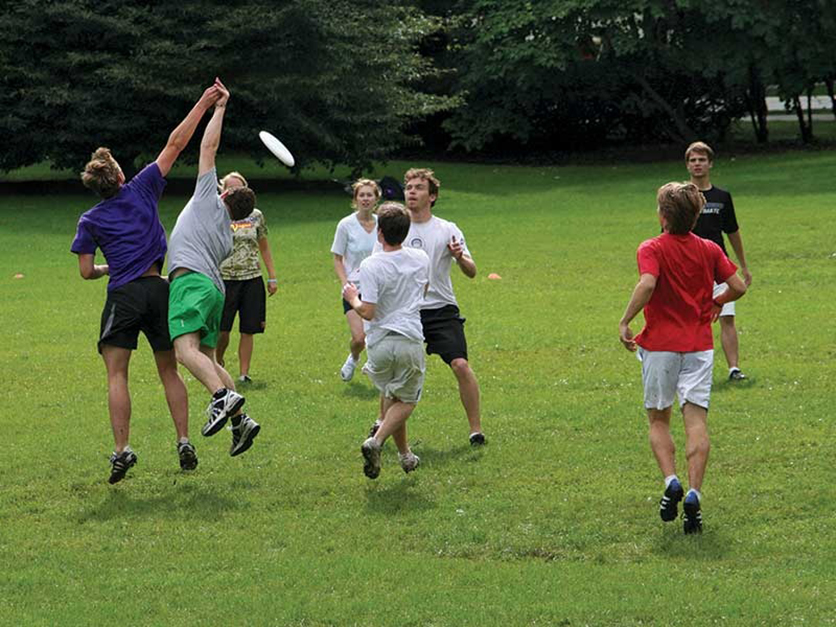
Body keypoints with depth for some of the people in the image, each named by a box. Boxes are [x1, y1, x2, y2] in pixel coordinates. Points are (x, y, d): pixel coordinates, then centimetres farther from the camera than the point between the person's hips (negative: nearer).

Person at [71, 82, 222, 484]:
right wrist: (204, 104, 8)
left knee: (116, 374, -3)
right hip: (159, 290, 2)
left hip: (123, 295, -2)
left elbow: (86, 271, 4)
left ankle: (122, 448, -17)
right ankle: (184, 442, 1)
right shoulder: (141, 190, 4)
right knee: (169, 371, 11)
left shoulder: (90, 221, 4)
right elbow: (175, 145, 6)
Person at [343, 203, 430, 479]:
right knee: (406, 400, 9)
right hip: (410, 339, 1)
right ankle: (376, 441, -14)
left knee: (390, 397, 18)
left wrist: (353, 299, 3)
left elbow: (368, 312, -16)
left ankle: (404, 454, 22)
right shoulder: (421, 259, 2)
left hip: (380, 342, -1)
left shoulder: (371, 265, -13)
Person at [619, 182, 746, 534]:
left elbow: (647, 284, -25)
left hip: (660, 345, -2)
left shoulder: (652, 249, -7)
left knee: (658, 419, 13)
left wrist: (625, 322, -18)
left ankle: (671, 482, -7)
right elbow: (738, 287, 4)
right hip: (699, 344, 2)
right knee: (696, 420, -2)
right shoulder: (709, 250, 5)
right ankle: (694, 494, -15)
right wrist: (717, 302, 24)